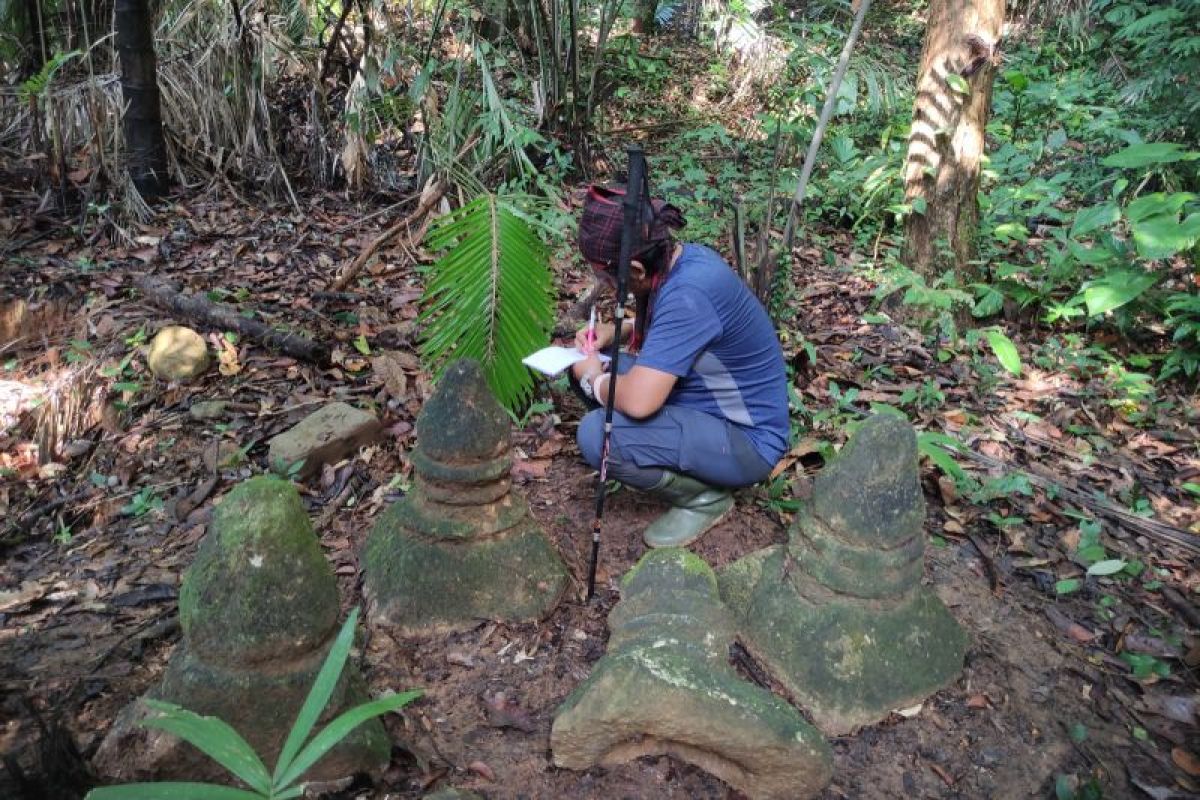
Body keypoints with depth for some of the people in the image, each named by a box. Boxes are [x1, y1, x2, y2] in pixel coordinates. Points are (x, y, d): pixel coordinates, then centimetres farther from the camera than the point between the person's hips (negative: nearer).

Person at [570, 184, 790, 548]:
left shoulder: (688, 294, -30)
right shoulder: (684, 257, -2)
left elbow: (637, 401, -37)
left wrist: (593, 380, -14)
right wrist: (614, 330, 4)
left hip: (747, 441, -10)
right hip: (714, 407, 10)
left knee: (597, 435, -26)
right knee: (598, 371, 7)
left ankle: (706, 495, -3)